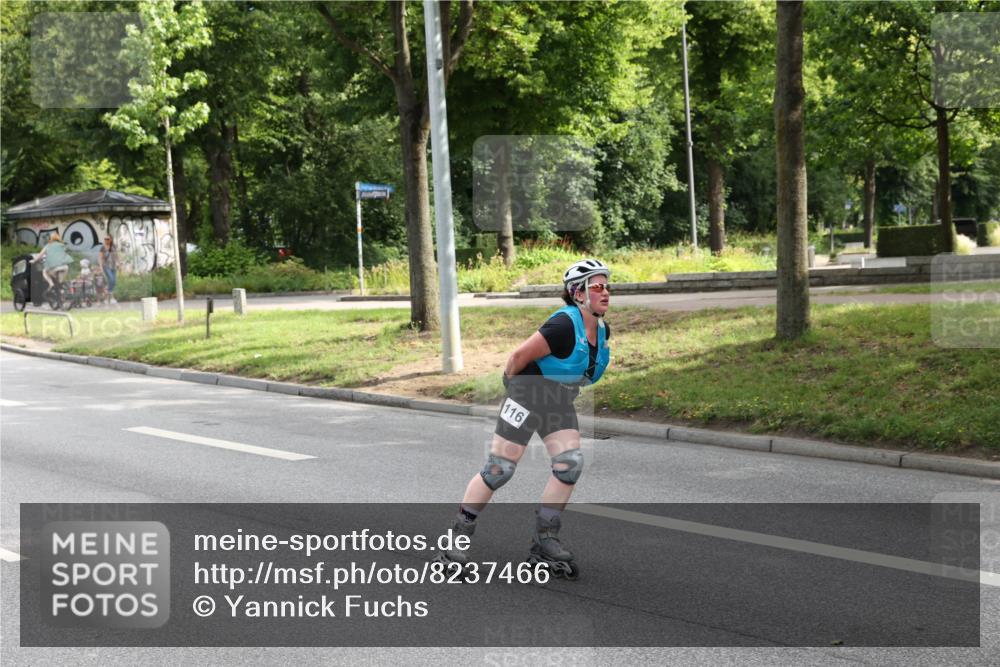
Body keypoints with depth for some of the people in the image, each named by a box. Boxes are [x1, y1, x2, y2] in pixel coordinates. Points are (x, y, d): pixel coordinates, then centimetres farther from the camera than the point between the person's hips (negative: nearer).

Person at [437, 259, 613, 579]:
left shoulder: (602, 330, 2)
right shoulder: (565, 325, -25)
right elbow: (520, 355, -19)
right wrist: (511, 383, -3)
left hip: (561, 402, 8)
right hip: (529, 395, -8)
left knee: (570, 464, -8)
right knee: (499, 469, -7)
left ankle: (544, 543, 2)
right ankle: (456, 540, 3)